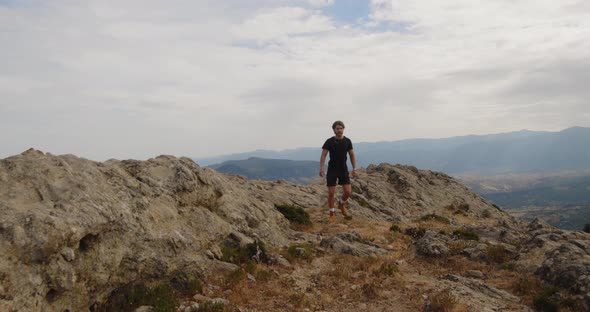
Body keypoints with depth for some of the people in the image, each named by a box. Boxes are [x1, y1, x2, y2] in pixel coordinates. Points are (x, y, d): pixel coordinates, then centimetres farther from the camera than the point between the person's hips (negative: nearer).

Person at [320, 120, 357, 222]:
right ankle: (332, 213, 14)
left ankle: (341, 204, 26)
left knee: (348, 191, -6)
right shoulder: (329, 141, -5)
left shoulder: (347, 141, 2)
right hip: (332, 170, -2)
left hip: (343, 170, 2)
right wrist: (321, 168, -18)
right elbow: (323, 155, -6)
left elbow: (352, 155, 8)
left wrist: (354, 168, 1)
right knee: (331, 192, -3)